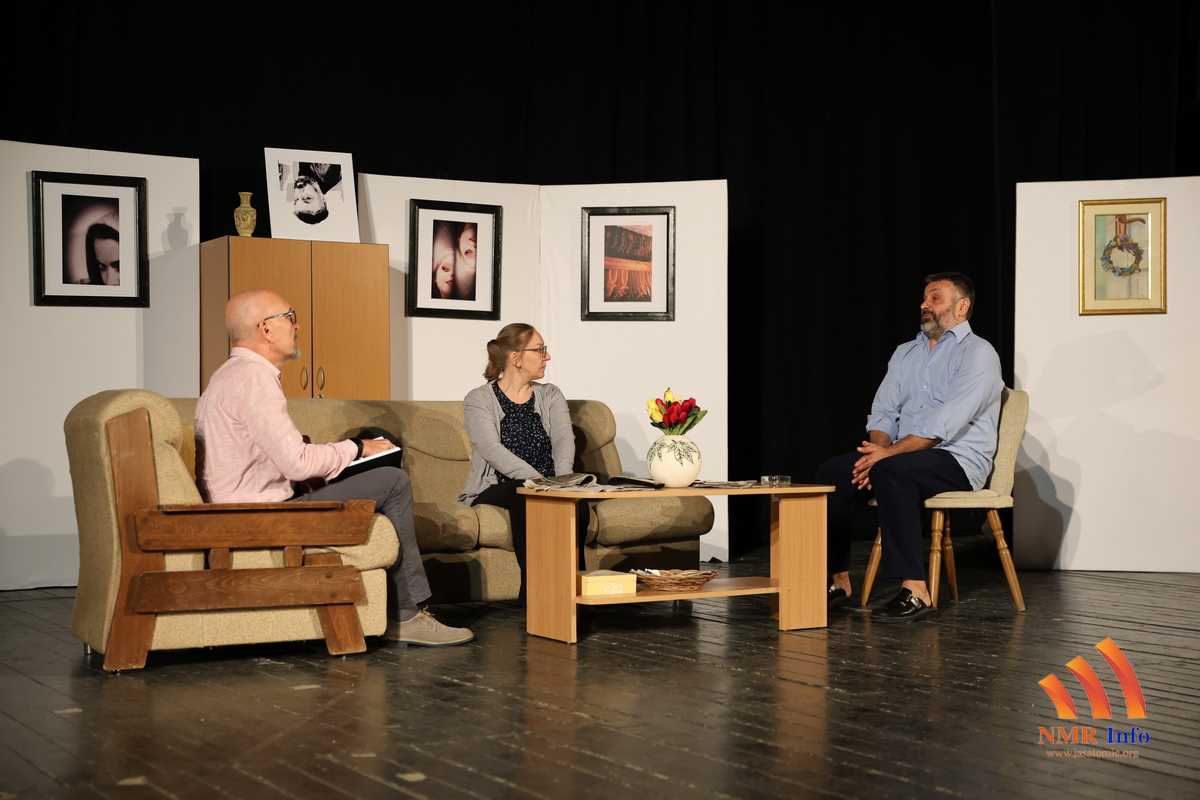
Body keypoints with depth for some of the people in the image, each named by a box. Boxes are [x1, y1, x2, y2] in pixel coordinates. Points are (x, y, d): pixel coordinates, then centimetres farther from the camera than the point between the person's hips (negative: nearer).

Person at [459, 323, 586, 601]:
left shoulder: (550, 395, 14)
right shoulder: (478, 400, 0)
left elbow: (563, 441, -2)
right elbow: (493, 450, -16)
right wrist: (538, 481, -28)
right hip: (495, 489, -3)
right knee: (524, 496, -37)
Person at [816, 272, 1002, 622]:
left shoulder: (977, 354, -6)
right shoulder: (906, 353, 19)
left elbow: (946, 423, -18)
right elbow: (883, 412, 12)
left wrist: (888, 454, -22)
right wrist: (878, 451, -10)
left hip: (957, 461, -7)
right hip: (904, 454, 7)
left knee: (891, 472, -36)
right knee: (832, 472, -13)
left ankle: (915, 590, -35)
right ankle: (839, 580, -8)